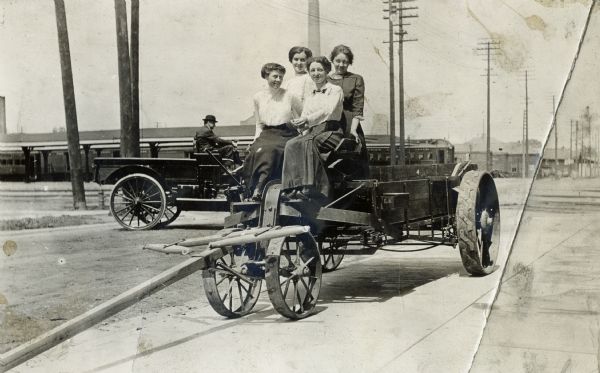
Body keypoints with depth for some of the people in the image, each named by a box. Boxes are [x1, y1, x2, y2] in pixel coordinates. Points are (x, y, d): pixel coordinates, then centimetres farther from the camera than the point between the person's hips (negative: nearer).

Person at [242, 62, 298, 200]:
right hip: (266, 135, 3)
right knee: (255, 151, -29)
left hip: (286, 135, -3)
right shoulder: (258, 97, 13)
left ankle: (259, 188, -36)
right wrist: (257, 139, 2)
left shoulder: (289, 96, 4)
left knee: (269, 150, -34)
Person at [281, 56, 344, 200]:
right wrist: (300, 124, -7)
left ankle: (311, 187, -41)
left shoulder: (335, 90, 8)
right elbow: (304, 117, 17)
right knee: (291, 144, -27)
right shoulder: (309, 97, 26)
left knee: (308, 142, -36)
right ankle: (295, 186, -37)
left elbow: (328, 111, -9)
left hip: (331, 132, -5)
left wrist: (308, 120, -18)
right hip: (313, 132, 5)